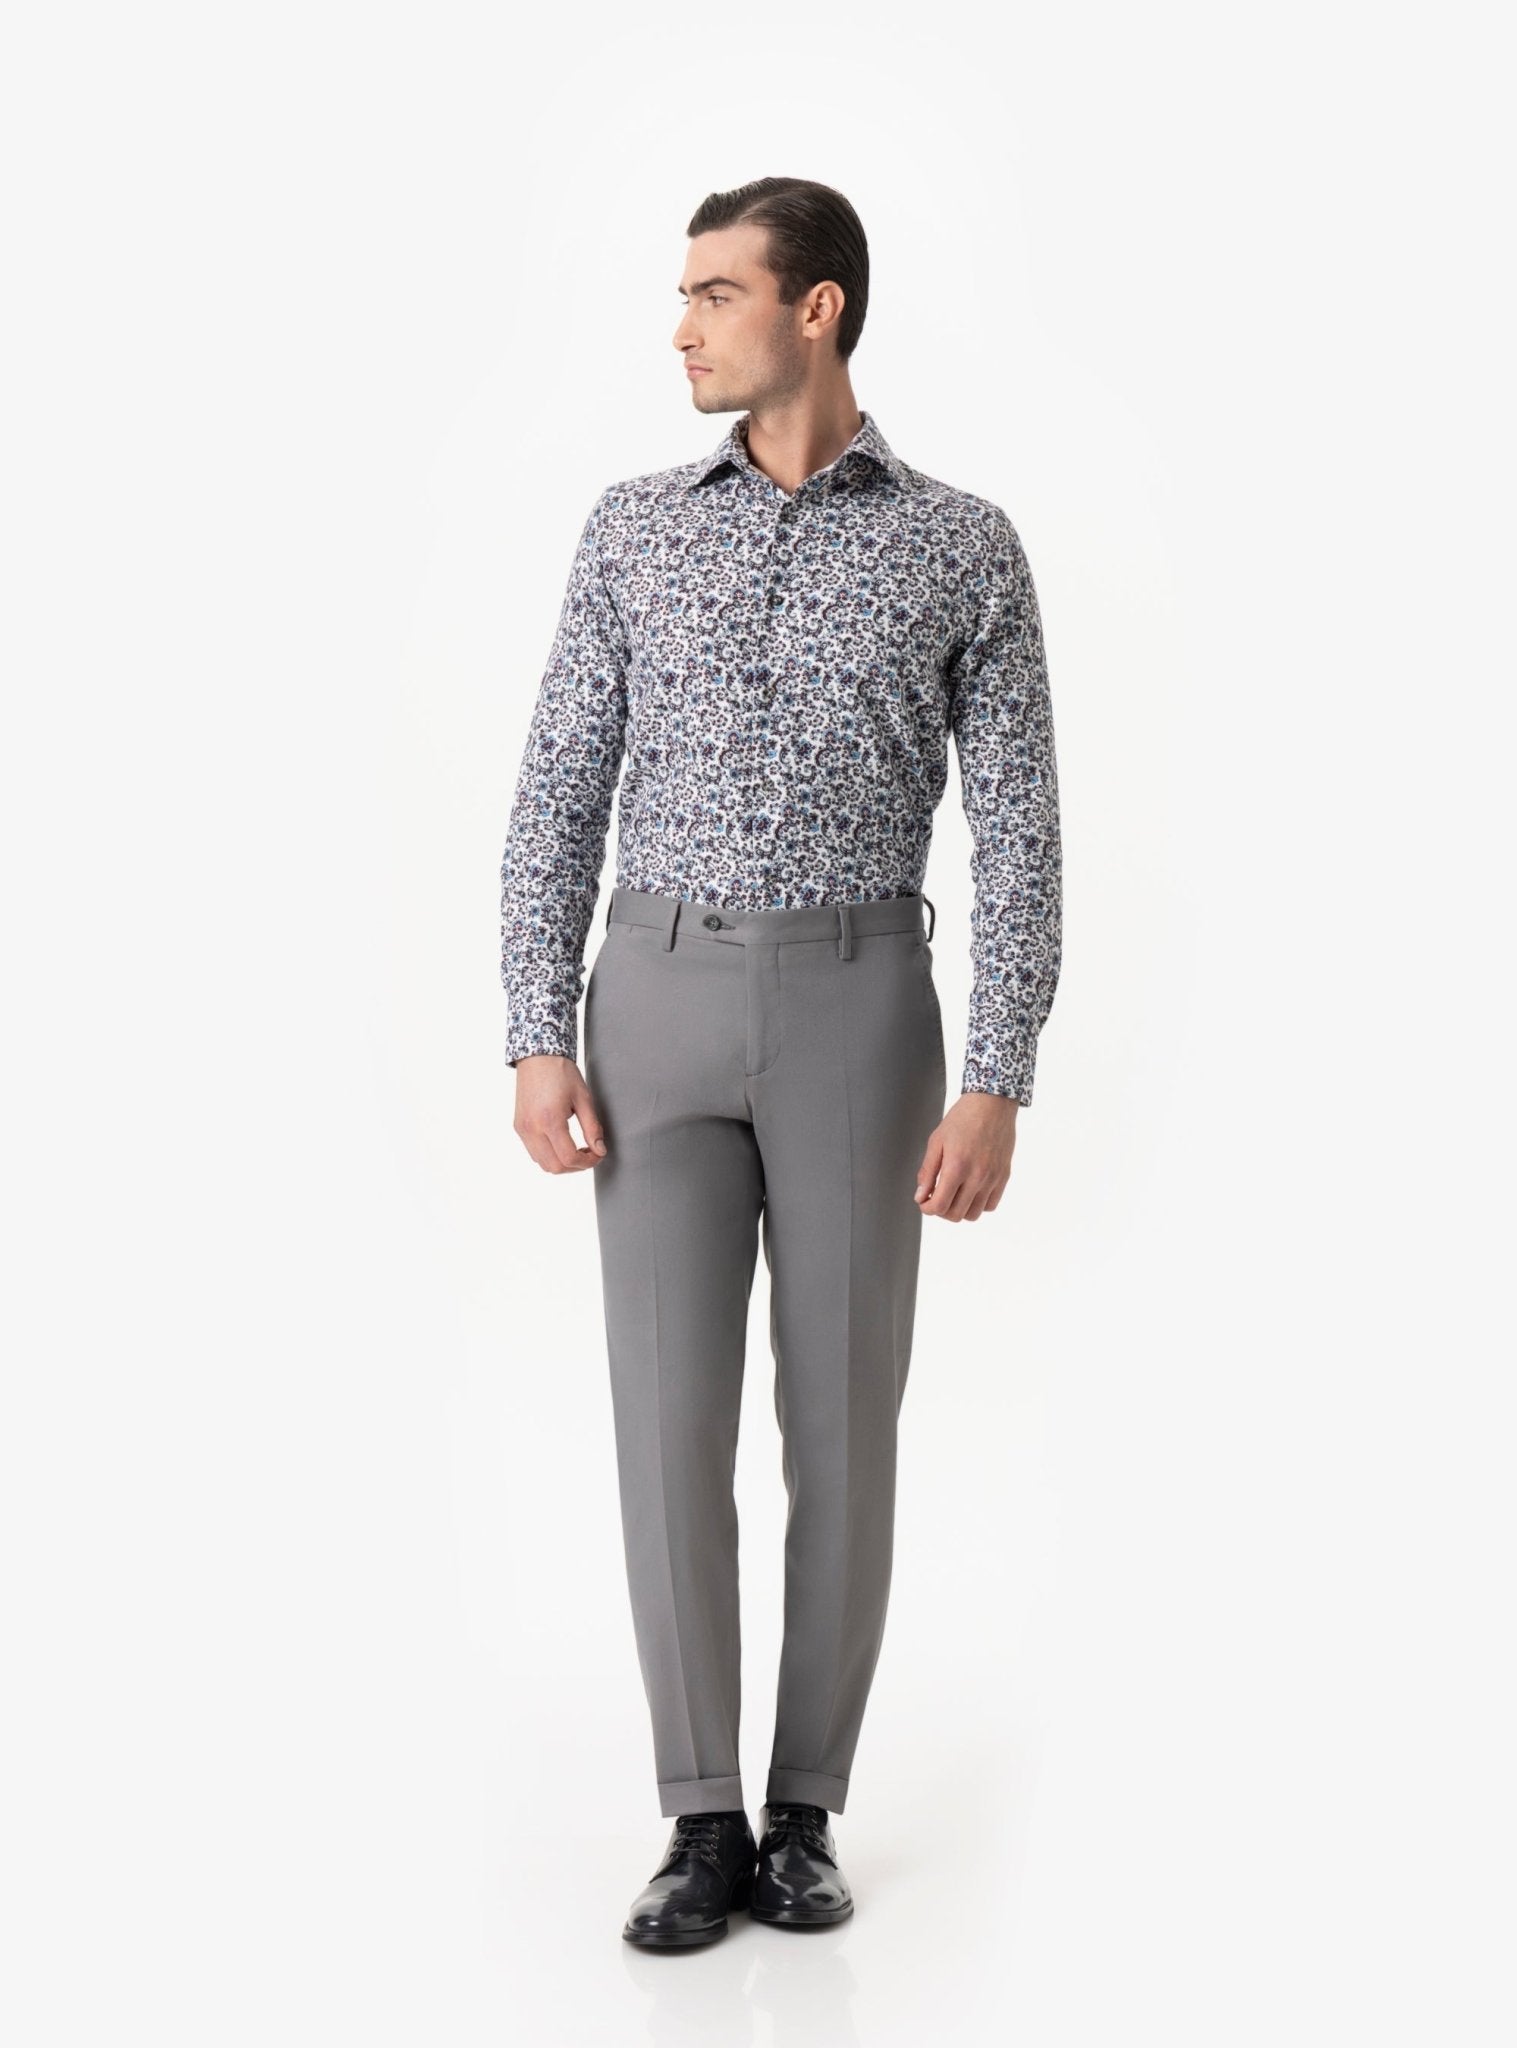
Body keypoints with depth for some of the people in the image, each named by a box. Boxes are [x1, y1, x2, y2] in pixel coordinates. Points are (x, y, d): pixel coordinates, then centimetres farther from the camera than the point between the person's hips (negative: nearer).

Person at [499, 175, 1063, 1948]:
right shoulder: (634, 531, 9)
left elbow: (1017, 833, 0)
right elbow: (560, 796, 7)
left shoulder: (963, 548, 4)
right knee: (671, 1417, -3)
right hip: (662, 1006, 1)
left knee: (843, 1422, 1)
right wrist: (539, 1043, -4)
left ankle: (804, 1814, 17)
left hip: (857, 1010, -1)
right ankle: (703, 1826, 9)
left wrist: (998, 1089, -9)